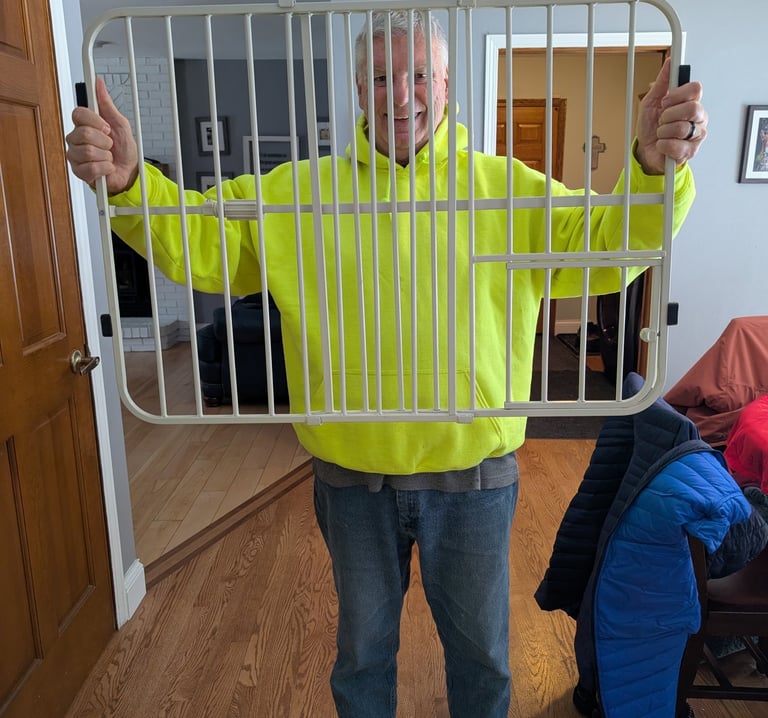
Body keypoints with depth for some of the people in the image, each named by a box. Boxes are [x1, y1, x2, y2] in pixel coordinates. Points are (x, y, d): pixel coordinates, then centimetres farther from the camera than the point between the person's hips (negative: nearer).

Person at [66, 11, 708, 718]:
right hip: (354, 481, 1)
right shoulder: (300, 190, -2)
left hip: (474, 480, 0)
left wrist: (655, 170, -29)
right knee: (363, 648, 25)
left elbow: (607, 245, -10)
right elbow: (200, 241, -5)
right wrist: (129, 183, -23)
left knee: (481, 648, 23)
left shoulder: (508, 189, -4)